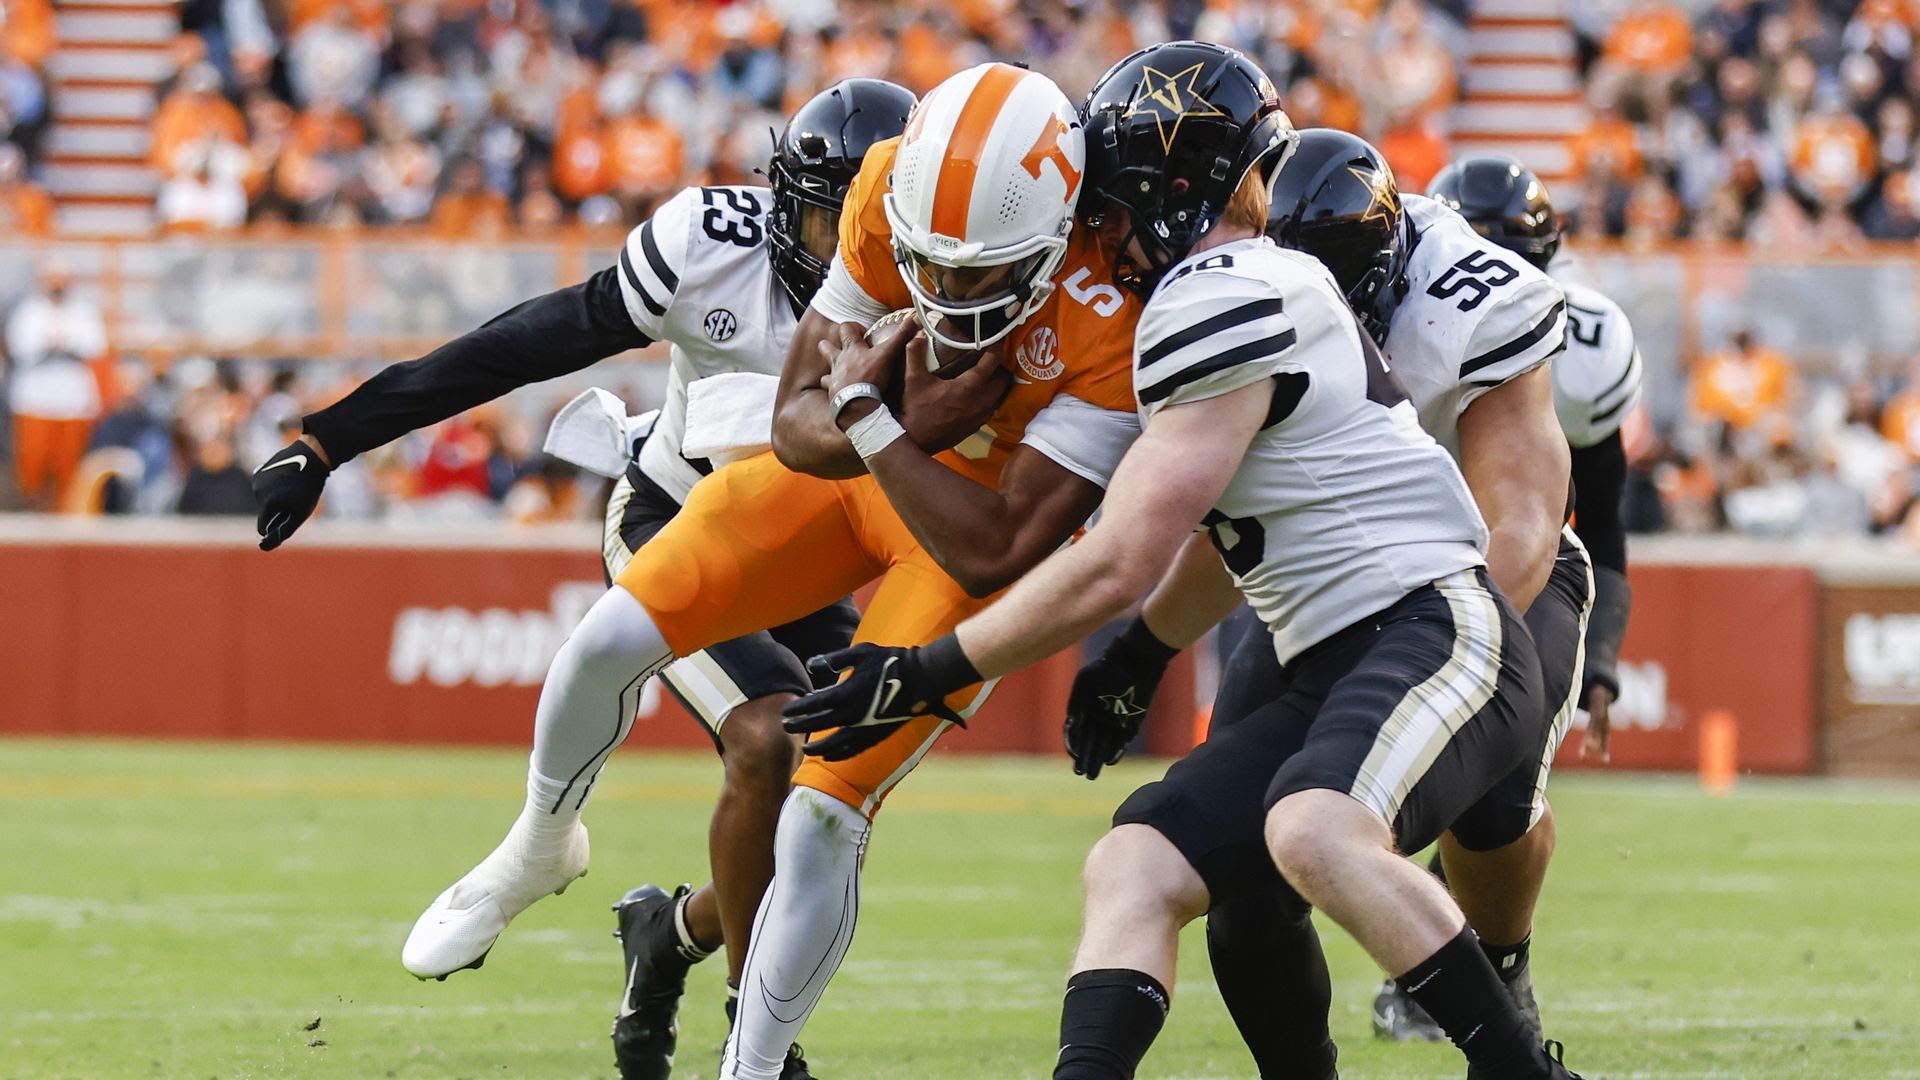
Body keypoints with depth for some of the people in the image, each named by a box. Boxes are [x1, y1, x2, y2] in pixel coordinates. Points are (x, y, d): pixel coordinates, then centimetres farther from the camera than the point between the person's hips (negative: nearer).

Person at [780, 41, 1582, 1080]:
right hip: (1331, 675, 10)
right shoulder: (1271, 286, 19)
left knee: (1313, 834, -36)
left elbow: (1116, 568, -12)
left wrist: (926, 672, -4)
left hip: (1433, 629, -10)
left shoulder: (1224, 300, -11)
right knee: (1134, 866, -3)